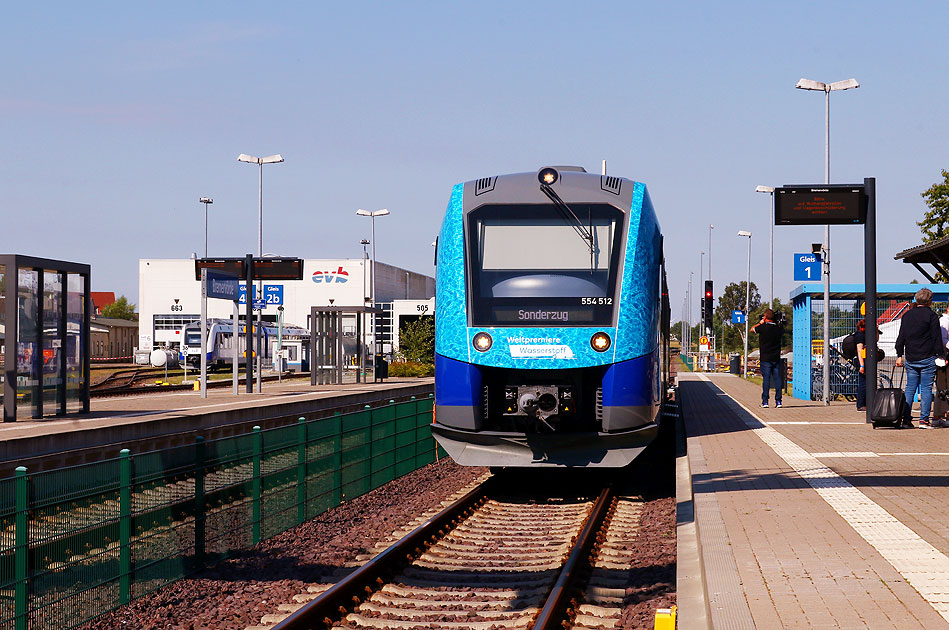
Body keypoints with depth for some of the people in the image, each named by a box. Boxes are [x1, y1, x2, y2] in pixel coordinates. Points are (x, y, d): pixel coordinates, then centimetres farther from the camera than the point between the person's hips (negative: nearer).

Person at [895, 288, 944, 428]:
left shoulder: (907, 315, 10)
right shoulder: (931, 316, -6)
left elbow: (901, 338, 13)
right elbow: (937, 339, -7)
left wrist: (899, 355, 17)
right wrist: (941, 355, -1)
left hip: (911, 359, 5)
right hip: (927, 359, -5)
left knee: (910, 388, 8)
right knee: (926, 389, -2)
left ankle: (906, 419, 4)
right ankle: (924, 420, -6)